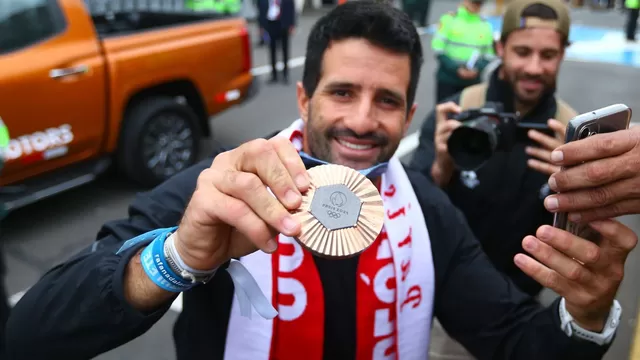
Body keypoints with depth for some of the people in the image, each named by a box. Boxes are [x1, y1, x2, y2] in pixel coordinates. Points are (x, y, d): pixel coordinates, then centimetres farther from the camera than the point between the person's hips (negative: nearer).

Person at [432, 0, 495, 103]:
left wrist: (477, 69, -13)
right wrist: (456, 68, -17)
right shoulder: (449, 19, -3)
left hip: (473, 82, 2)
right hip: (447, 79, -2)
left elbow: (489, 57, 8)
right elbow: (438, 50, -6)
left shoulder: (486, 26, 5)